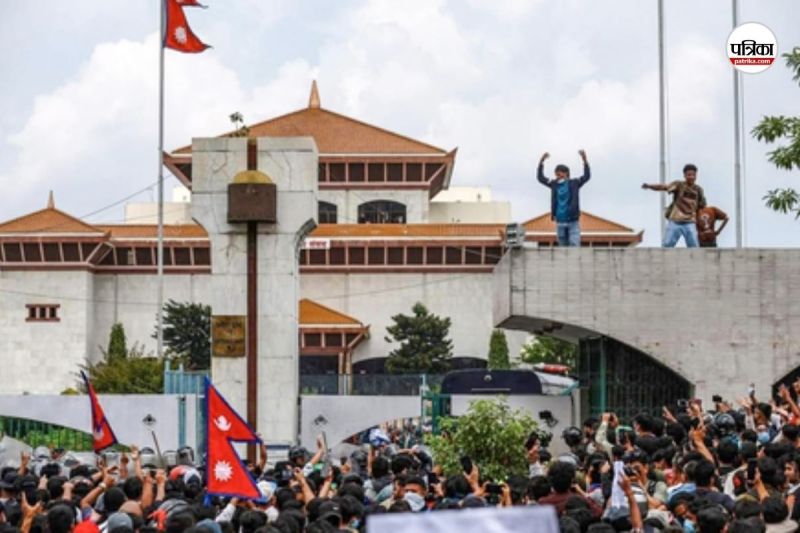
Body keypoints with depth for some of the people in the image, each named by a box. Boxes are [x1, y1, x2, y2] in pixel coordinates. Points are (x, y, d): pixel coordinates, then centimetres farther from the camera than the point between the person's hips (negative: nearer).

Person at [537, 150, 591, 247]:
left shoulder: (574, 183, 0)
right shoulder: (554, 184, 9)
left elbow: (587, 176, -11)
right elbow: (540, 177, 8)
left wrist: (584, 160, -24)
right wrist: (541, 162, -5)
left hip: (573, 221, -3)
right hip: (560, 222, 3)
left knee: (574, 246, -14)